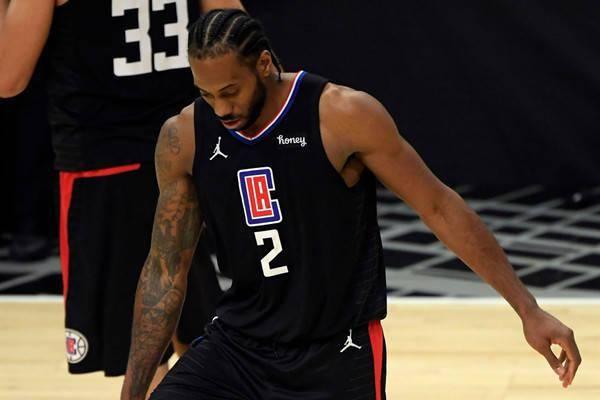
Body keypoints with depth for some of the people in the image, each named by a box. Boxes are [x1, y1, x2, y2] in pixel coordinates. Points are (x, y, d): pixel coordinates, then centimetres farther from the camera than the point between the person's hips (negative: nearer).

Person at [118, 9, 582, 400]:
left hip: (338, 358, -3)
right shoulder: (183, 139, -6)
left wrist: (528, 309, -10)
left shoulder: (343, 117, -17)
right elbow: (166, 271, 3)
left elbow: (439, 206, -9)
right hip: (238, 343, 3)